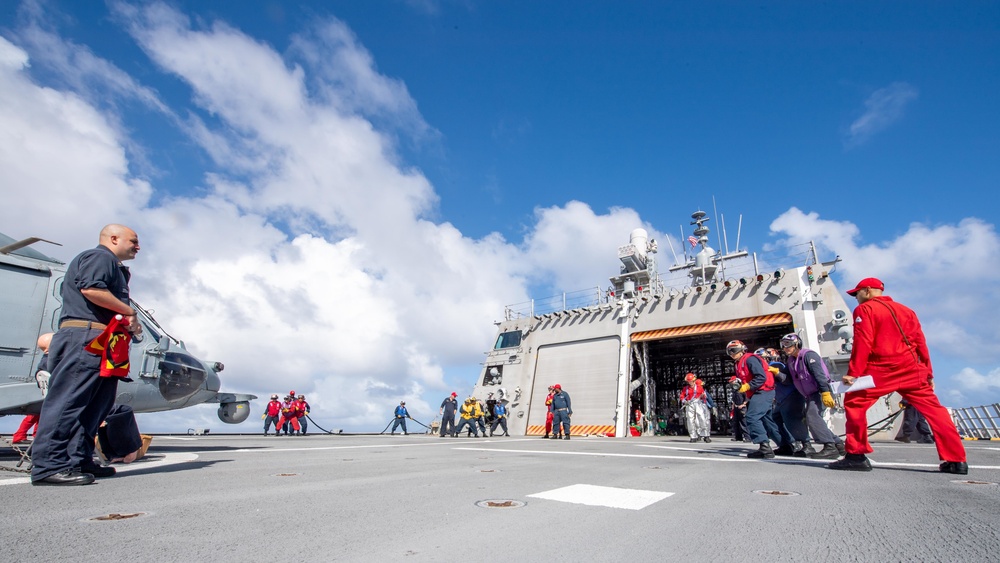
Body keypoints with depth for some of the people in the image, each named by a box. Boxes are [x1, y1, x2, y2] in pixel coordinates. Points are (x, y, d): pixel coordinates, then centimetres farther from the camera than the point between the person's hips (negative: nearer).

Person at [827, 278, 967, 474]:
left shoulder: (865, 309, 1)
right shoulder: (906, 310, 22)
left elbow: (863, 343, -10)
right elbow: (921, 343, 20)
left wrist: (853, 373, -13)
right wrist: (928, 373, 25)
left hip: (883, 369, -7)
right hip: (913, 369, 7)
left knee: (854, 402, -4)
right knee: (933, 409, 14)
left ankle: (856, 456, -7)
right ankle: (957, 460, 15)